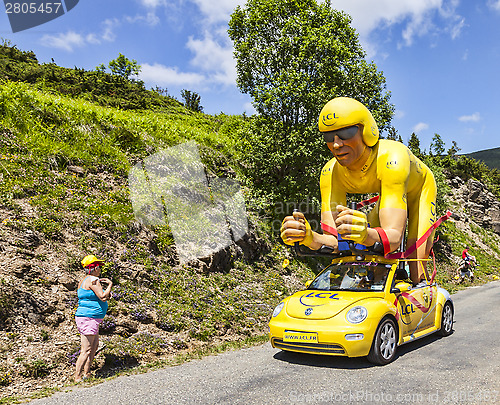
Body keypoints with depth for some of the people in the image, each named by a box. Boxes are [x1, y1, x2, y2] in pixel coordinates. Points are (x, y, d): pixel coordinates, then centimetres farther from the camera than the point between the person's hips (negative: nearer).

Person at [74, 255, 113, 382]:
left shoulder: (83, 281, 15)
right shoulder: (93, 280, -15)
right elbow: (103, 297, -20)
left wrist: (106, 294, 13)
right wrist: (110, 284, -6)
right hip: (89, 318, -10)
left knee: (95, 345, 17)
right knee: (86, 350, -7)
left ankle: (86, 373, 24)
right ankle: (77, 377, -3)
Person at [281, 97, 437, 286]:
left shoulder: (392, 158, -42)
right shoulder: (330, 173, -27)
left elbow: (394, 236, -49)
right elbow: (335, 241, -32)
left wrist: (366, 235, -71)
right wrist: (308, 237, -53)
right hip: (387, 195, 4)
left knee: (417, 276, -16)